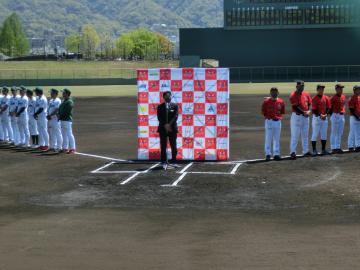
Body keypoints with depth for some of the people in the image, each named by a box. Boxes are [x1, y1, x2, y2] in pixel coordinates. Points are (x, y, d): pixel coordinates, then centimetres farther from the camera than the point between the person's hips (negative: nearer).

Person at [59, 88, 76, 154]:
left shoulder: (69, 102, -12)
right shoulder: (63, 101, 18)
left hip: (67, 120, -10)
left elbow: (67, 112, -19)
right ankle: (65, 148, 19)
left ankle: (72, 148, -7)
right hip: (62, 120, 10)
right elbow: (60, 109, 20)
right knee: (64, 134, 13)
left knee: (69, 134, -9)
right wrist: (59, 116, 5)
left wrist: (61, 116, -14)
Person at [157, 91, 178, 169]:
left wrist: (169, 124, -17)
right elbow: (159, 118, -2)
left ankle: (174, 161, 9)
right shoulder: (160, 107, 7)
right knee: (163, 147, 0)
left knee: (173, 146, 1)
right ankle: (164, 162, 3)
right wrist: (165, 125, -15)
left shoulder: (175, 106, 6)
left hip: (172, 128, 0)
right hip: (163, 129, 0)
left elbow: (176, 116, -5)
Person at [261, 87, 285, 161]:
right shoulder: (266, 101, -6)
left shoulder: (281, 102, 4)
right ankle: (268, 154, 7)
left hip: (278, 122, 3)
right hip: (269, 121, -3)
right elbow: (263, 112, 0)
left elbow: (282, 112, 13)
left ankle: (276, 154, 16)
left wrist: (279, 117, 2)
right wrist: (268, 117, -7)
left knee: (277, 139, 9)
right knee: (268, 138, -1)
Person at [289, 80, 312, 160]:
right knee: (295, 135, -6)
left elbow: (309, 104, 13)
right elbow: (295, 107, -18)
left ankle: (305, 151, 23)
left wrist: (308, 111, -6)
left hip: (306, 117, 7)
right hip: (296, 117, -7)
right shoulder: (293, 95, -12)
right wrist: (304, 112, -24)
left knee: (305, 135, 14)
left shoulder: (306, 94, 9)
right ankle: (293, 152, -2)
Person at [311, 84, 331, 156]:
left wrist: (326, 114, -8)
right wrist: (320, 115, -19)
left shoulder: (326, 98, 8)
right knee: (315, 134, -3)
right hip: (317, 118, -5)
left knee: (324, 134, 10)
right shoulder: (315, 98, -7)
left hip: (325, 118, 5)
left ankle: (323, 150, 18)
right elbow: (314, 110, -11)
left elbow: (328, 108, 8)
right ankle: (314, 150, 1)